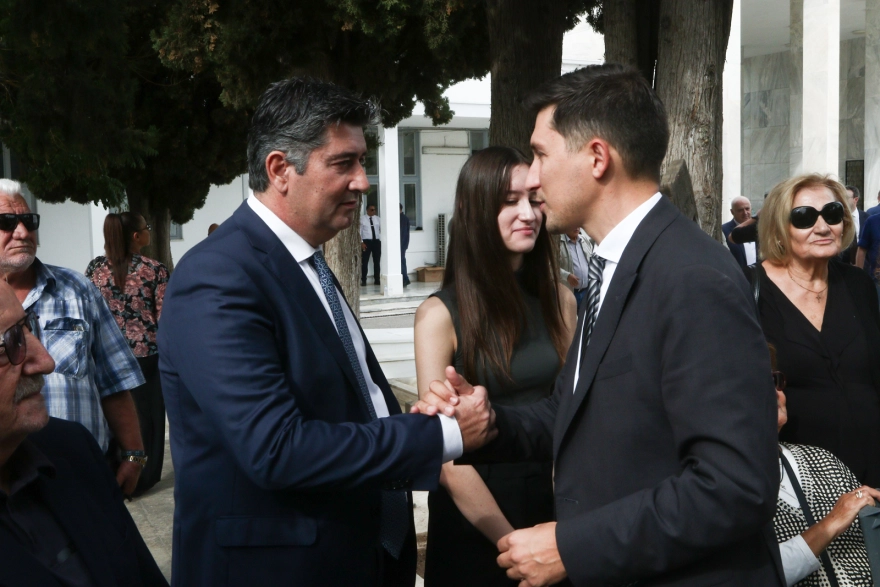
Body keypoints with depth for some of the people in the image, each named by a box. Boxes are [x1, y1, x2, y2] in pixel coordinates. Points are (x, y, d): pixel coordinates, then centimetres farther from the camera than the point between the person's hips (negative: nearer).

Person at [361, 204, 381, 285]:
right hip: (366, 241, -3)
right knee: (364, 261, -1)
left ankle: (377, 279, 15)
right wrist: (361, 242, -11)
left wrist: (381, 240, -1)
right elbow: (359, 231, -3)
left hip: (377, 241, 3)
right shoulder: (362, 219, -1)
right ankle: (363, 280, 5)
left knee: (377, 261, 8)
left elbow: (381, 230, 10)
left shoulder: (377, 219, 9)